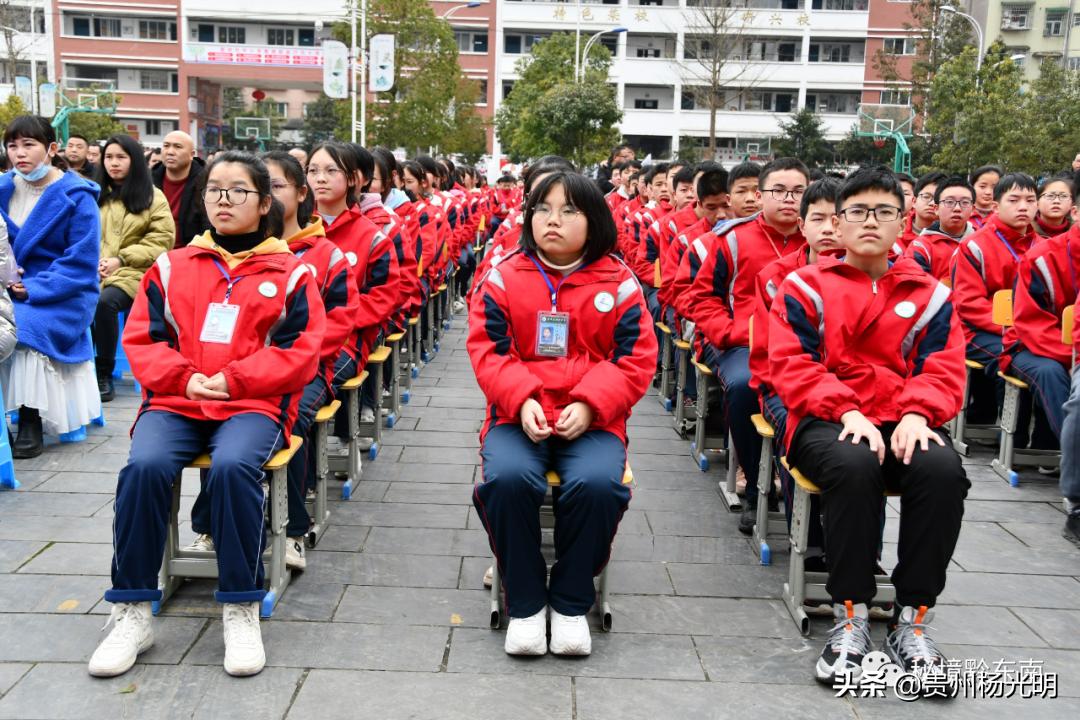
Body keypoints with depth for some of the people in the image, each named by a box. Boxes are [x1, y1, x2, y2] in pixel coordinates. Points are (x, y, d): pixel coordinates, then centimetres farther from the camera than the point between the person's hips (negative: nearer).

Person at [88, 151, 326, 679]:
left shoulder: (290, 272, 8)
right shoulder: (171, 267, 16)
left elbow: (302, 351, -1)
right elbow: (141, 340, 11)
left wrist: (234, 380, -11)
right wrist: (184, 378, -8)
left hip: (254, 403, -2)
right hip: (175, 400, 3)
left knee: (232, 467, -34)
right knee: (144, 467, -28)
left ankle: (241, 609, -18)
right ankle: (132, 612, -14)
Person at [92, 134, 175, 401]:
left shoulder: (153, 197, 8)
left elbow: (162, 239, 0)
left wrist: (121, 259, -10)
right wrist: (92, 261, -10)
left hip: (133, 271, -3)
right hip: (94, 271, 3)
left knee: (106, 301, -35)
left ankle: (104, 375, -19)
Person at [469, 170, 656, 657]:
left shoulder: (618, 283, 4)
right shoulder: (504, 277, 6)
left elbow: (637, 359, 1)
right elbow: (486, 349, 1)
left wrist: (589, 404, -14)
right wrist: (521, 399, -15)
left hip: (592, 419, 0)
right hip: (519, 414, 1)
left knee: (597, 483, -30)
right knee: (508, 477, -30)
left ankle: (571, 602, -5)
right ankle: (524, 603, -7)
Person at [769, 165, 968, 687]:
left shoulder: (928, 294, 15)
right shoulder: (805, 286, 7)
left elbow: (943, 370, 7)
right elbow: (791, 365, -3)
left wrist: (916, 414, -16)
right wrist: (847, 411, -19)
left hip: (901, 425, 3)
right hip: (827, 422, -2)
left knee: (943, 469, -31)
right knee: (854, 464, -37)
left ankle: (912, 622, -16)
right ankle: (850, 620, -22)